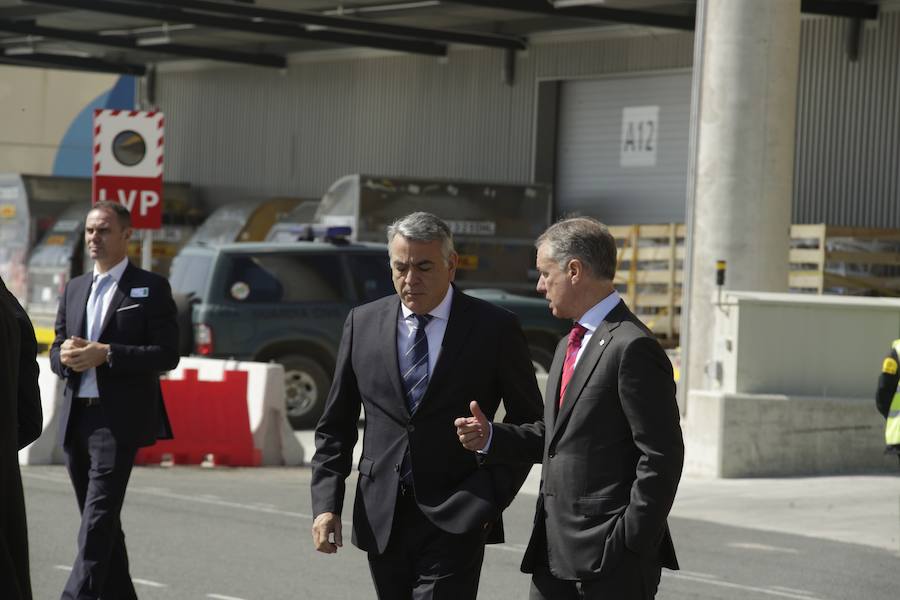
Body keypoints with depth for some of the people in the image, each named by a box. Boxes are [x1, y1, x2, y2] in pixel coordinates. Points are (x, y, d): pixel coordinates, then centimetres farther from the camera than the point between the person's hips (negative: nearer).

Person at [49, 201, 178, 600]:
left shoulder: (151, 289, -1)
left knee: (99, 518, -13)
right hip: (76, 416, 6)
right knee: (100, 520, 11)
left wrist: (105, 354, -17)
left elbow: (166, 355, -8)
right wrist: (66, 355, -7)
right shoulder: (75, 289, 17)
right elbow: (56, 350, 18)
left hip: (118, 418, -6)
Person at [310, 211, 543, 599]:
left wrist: (491, 497, -7)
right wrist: (326, 504, 0)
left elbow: (528, 423, 4)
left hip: (456, 521, -4)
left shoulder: (494, 329, -3)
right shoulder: (363, 324, 7)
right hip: (381, 521, 4)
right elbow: (335, 425, 11)